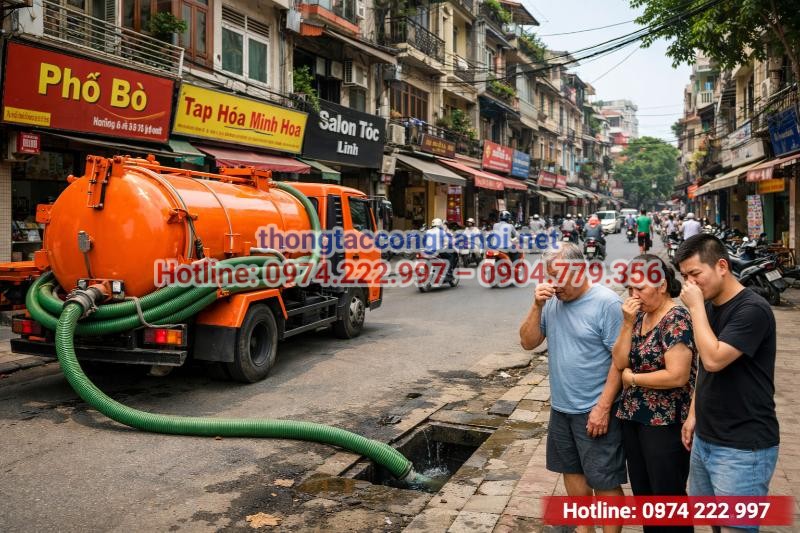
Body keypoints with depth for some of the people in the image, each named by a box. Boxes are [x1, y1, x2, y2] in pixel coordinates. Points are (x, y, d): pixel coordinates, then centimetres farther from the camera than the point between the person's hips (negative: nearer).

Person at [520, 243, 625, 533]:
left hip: (594, 411, -6)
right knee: (572, 470, 20)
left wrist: (603, 406, -18)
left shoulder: (606, 302, -16)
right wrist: (537, 306, -13)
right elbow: (527, 343, 1)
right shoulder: (552, 301, 0)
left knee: (604, 481, 5)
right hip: (560, 407, 7)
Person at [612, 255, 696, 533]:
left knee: (668, 495, 8)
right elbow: (619, 362, -1)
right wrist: (628, 323, -11)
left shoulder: (677, 318, -17)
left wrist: (632, 378, -13)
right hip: (632, 417, 8)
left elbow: (677, 375, -25)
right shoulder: (638, 315, 6)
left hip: (665, 422, -8)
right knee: (642, 493, 19)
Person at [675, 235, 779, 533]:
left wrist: (695, 307, -20)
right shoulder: (709, 307, 8)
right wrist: (693, 414, 14)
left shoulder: (752, 310, -18)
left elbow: (713, 360, -27)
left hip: (743, 448, -8)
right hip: (705, 439, 8)